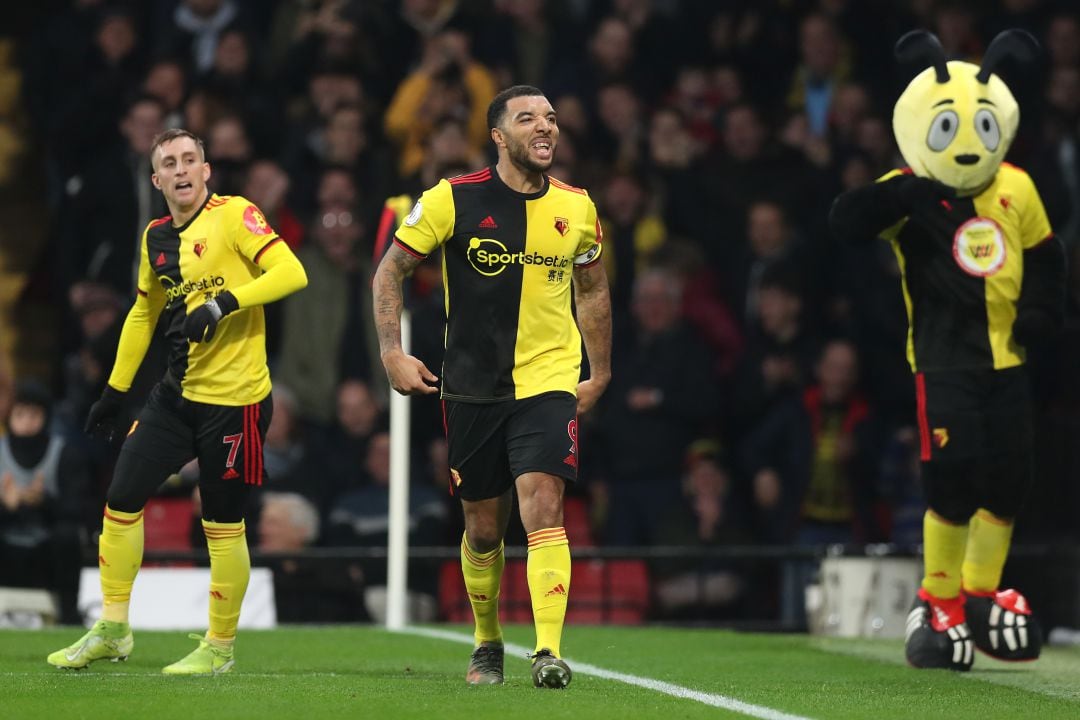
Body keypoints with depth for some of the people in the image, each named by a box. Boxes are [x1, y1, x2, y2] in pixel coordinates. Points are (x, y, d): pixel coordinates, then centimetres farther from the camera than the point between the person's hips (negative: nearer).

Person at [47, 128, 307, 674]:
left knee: (223, 526, -1)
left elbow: (291, 273, -20)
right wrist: (114, 391, 24)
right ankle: (112, 630, 18)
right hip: (177, 394, 7)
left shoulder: (232, 215, -10)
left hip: (234, 398, -7)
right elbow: (143, 314, 24)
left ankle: (219, 648, 13)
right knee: (121, 500, 5)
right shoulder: (155, 237, 11)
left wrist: (223, 303, -30)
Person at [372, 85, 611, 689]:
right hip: (472, 386, 0)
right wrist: (393, 353, -7)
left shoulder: (577, 207, 3)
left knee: (543, 509, -18)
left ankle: (548, 651, -23)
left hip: (548, 383, 0)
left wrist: (601, 374, 17)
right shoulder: (453, 200, -6)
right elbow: (390, 271, 2)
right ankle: (488, 644, 30)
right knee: (484, 529, 8)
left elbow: (592, 288, 18)